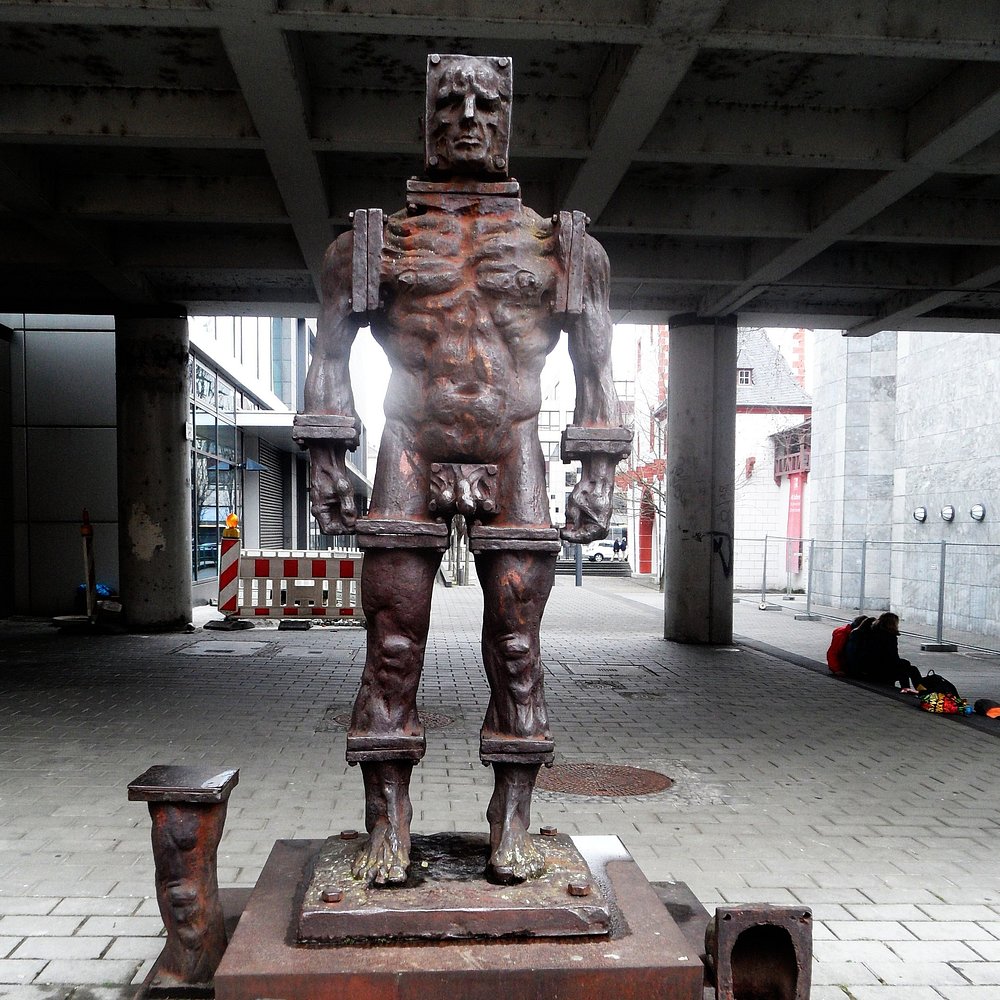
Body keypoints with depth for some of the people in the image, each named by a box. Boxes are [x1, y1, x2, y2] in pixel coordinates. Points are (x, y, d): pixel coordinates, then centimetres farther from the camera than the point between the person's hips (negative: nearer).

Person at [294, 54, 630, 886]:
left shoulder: (565, 248, 12)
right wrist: (327, 462, 0)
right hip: (411, 460, 0)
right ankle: (387, 828, 13)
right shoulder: (374, 243, 11)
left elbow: (596, 370, 12)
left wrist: (600, 472, 3)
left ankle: (513, 827, 15)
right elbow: (330, 357, 10)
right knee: (392, 650, 0)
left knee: (516, 650, 2)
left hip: (513, 461, 0)